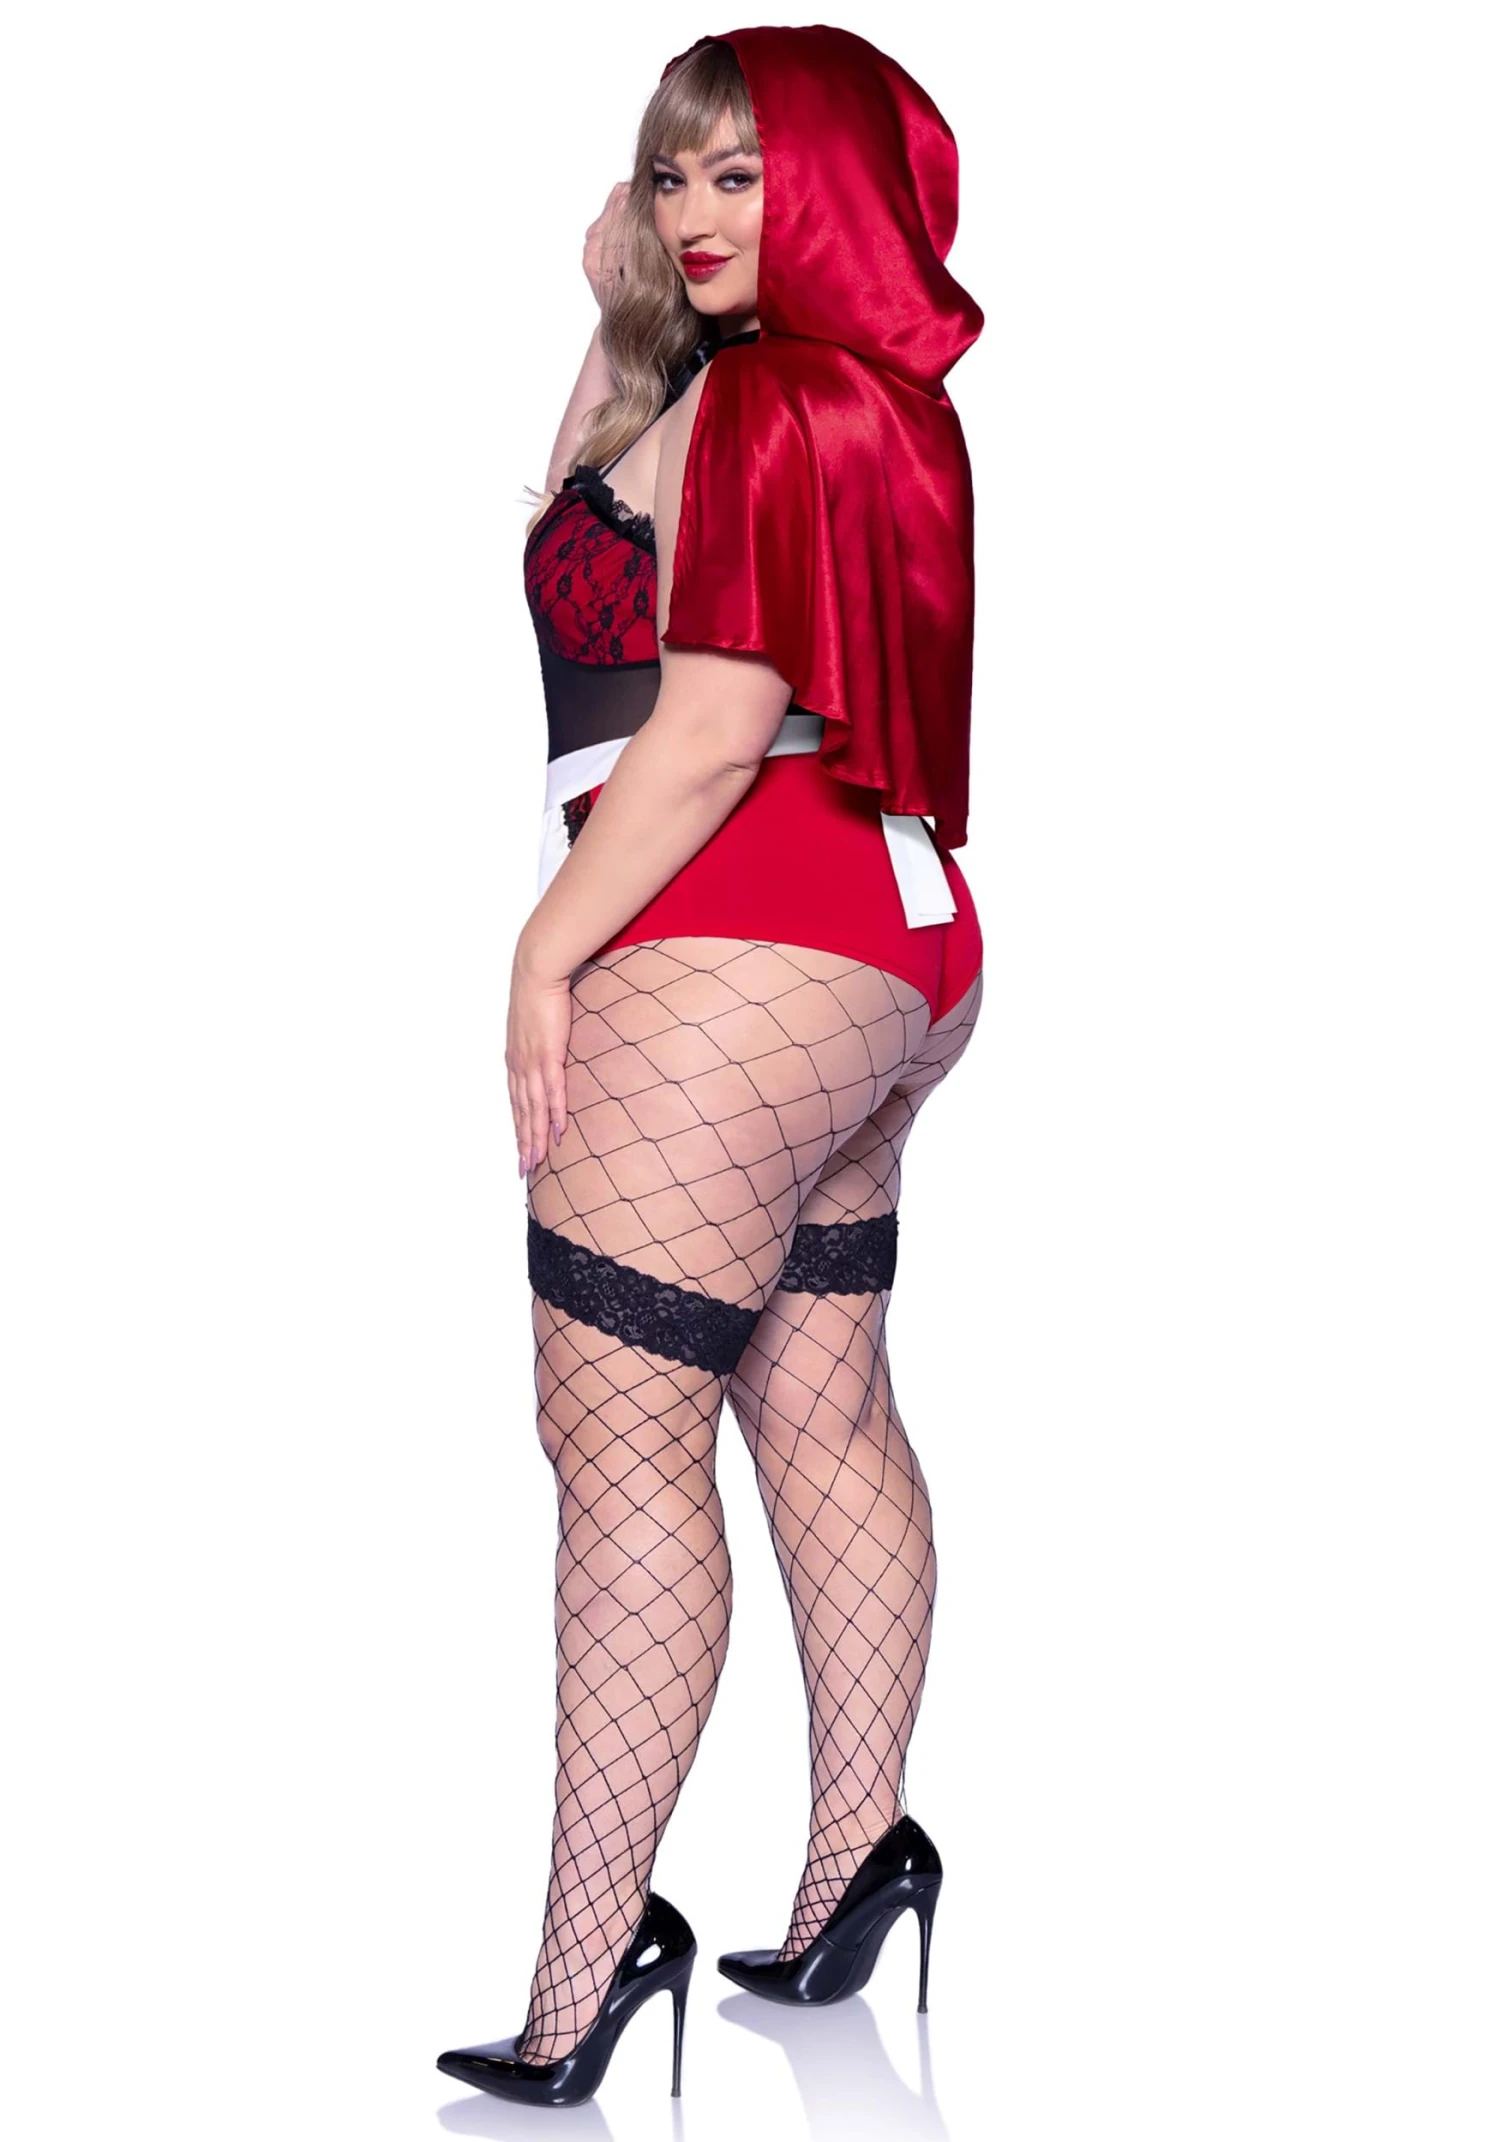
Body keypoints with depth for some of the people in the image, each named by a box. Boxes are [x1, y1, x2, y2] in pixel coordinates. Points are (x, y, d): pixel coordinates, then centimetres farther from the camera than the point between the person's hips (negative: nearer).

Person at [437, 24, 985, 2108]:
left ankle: (585, 1974, -7)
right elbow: (580, 537, 28)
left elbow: (709, 728, -18)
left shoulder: (773, 399, -13)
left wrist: (549, 947, -12)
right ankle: (851, 1867, 24)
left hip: (733, 958, -11)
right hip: (882, 943, 11)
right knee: (825, 1411, 14)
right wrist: (622, 326, 18)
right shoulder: (873, 391, 18)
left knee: (620, 1438, -10)